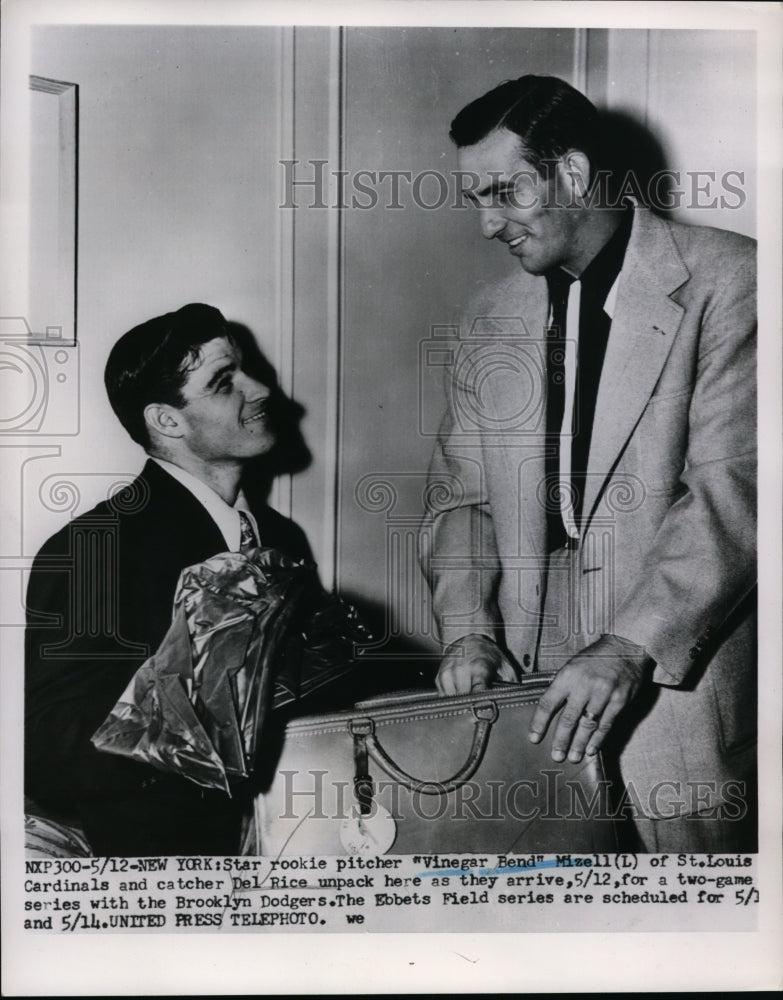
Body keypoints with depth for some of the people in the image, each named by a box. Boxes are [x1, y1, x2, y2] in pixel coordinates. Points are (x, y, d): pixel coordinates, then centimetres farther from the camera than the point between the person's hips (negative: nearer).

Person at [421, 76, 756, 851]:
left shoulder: (724, 281, -5)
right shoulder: (489, 319, 11)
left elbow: (733, 487, -13)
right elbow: (461, 490, 12)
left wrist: (631, 646, -21)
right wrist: (466, 627, -3)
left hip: (677, 681, -3)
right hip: (532, 689, 4)